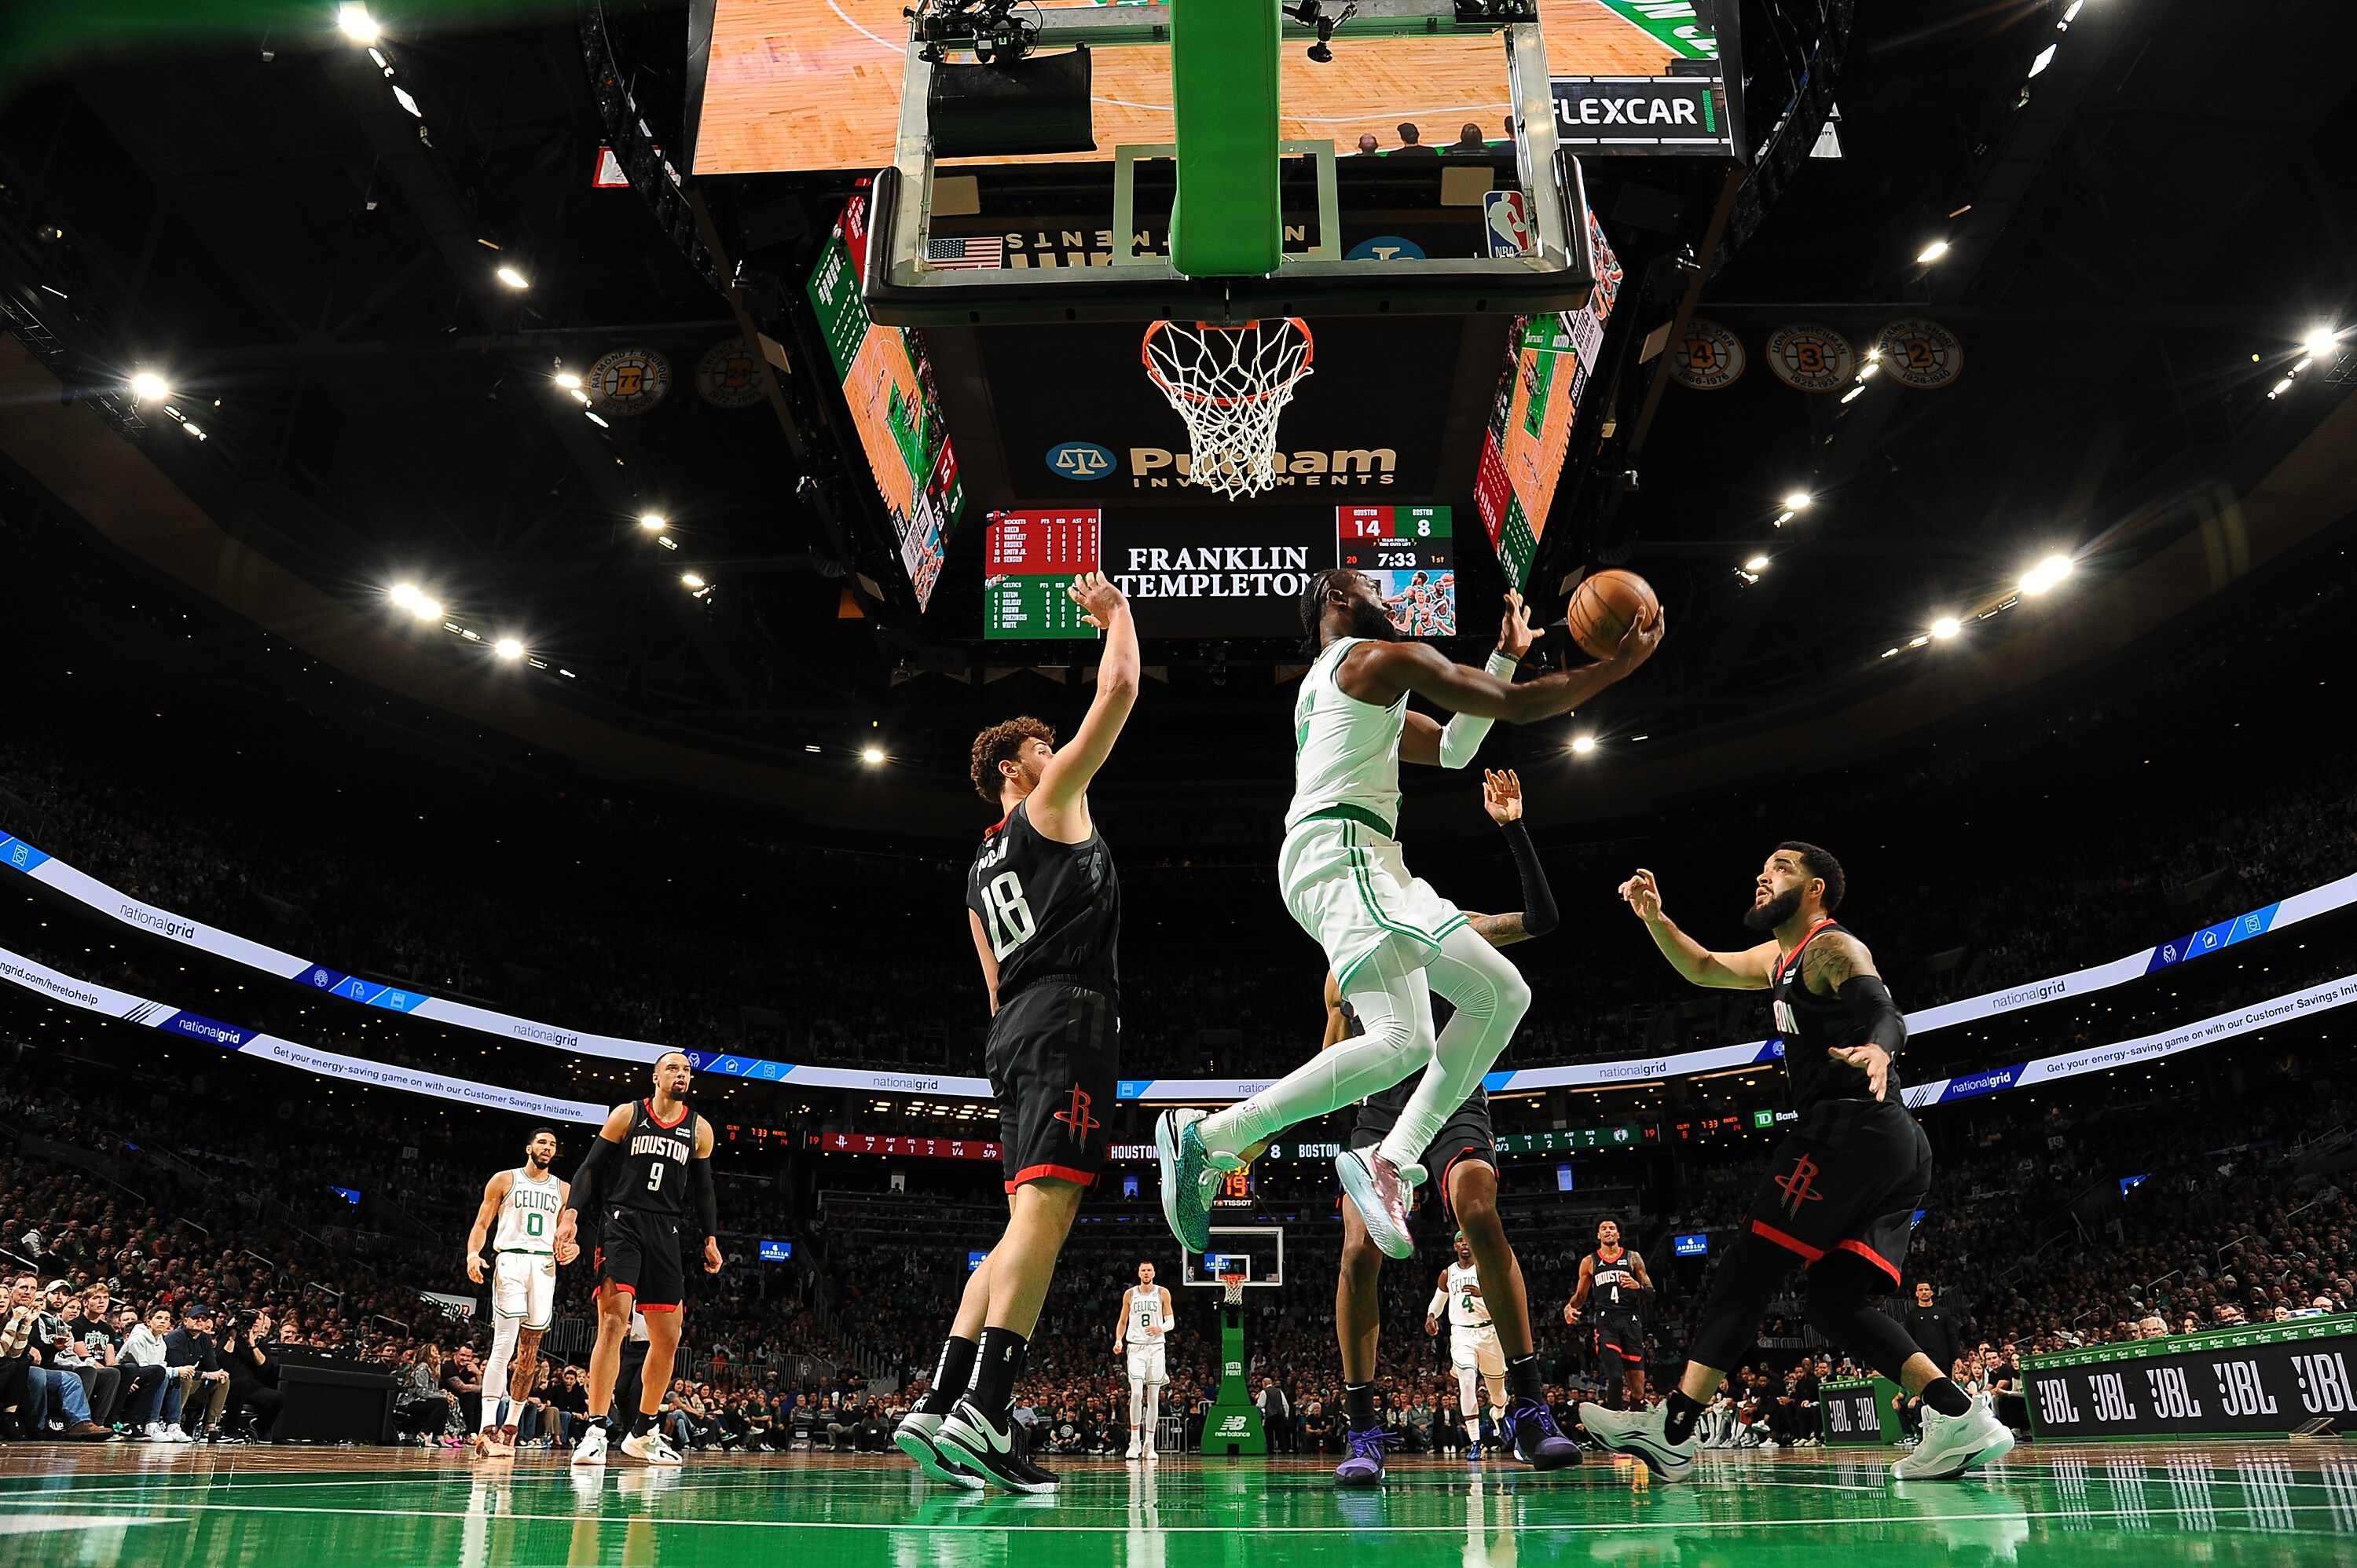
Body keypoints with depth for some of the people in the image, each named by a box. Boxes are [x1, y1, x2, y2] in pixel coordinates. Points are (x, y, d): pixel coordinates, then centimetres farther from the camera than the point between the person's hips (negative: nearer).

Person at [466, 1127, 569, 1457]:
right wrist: (473, 1254, -14)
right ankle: (486, 1429, -19)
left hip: (545, 1266, 4)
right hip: (511, 1261, -4)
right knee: (504, 1346, -16)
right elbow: (482, 1224, 4)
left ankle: (510, 1426, 14)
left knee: (529, 1352, 5)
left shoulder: (563, 1190, 16)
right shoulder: (504, 1180, 7)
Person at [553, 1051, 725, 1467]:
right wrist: (571, 1213, -12)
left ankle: (642, 1433, 21)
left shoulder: (699, 1129, 11)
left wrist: (710, 1239, 11)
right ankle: (596, 1432, -19)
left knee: (668, 1339, 6)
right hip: (622, 1223, -4)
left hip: (665, 1233, 4)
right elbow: (590, 1167, 1)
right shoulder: (627, 1115, 3)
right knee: (613, 1321, -21)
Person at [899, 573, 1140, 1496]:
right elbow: (1118, 693, 4)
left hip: (1016, 1030, 9)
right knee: (1046, 1206, -18)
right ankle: (983, 1414, -27)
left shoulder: (982, 869, 28)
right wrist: (1114, 614, 19)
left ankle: (937, 1408, 2)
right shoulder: (1051, 803, 6)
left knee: (1026, 1224, 8)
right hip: (1069, 1017, -9)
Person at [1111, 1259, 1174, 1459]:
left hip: (1156, 1347, 0)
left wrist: (1160, 1329, -18)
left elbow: (1170, 1321, 3)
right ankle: (1134, 1442, -5)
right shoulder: (1130, 1294, 6)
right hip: (1136, 1347, 0)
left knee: (1154, 1397, 2)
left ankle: (1149, 1445, 8)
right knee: (1136, 1393, -15)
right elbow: (1122, 1321, 14)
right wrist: (1118, 1340, -3)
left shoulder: (1163, 1293, 3)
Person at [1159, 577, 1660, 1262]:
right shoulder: (1380, 657, 0)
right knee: (1403, 1043, -23)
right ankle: (1206, 1137, -17)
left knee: (1502, 994, 6)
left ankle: (1391, 1158, -2)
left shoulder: (1331, 684, 30)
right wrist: (1620, 664, 7)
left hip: (1364, 865, 11)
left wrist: (1505, 657, 31)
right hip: (1341, 855, -11)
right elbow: (1517, 706, -3)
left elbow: (1453, 749, 34)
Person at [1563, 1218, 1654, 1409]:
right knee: (1615, 1378, -20)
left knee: (1637, 1384, 0)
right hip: (1606, 1321, -1)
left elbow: (1650, 1291, 11)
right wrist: (1569, 1307, -2)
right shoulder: (1589, 1262, 15)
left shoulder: (1633, 1258, 13)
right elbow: (1580, 1295, 20)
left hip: (1631, 1320, 1)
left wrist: (1637, 1286, -12)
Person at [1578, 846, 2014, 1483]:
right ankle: (1961, 1420, -5)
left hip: (1852, 1129, -10)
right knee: (1837, 1303, 6)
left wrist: (1877, 1050, -43)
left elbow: (1885, 1013, -19)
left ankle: (1670, 1429, -13)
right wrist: (1655, 918, 17)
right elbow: (1704, 968, 34)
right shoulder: (1782, 957, 26)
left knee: (1748, 1270, -11)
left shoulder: (1833, 948, -3)